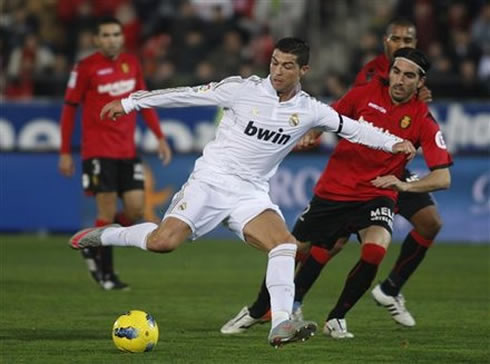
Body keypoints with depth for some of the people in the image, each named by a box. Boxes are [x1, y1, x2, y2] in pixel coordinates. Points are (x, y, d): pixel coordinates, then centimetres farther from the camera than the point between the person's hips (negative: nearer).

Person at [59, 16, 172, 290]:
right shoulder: (86, 68, -7)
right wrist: (65, 153, -3)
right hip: (99, 151, -5)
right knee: (108, 212, -7)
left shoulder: (132, 63, 7)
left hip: (127, 151, 5)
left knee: (136, 209, -3)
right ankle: (106, 274, 8)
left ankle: (95, 246, 21)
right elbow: (69, 109, -1)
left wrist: (160, 137, 8)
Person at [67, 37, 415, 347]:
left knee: (286, 244, -22)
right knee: (163, 242, -20)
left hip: (251, 193, 3)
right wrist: (130, 102, 2)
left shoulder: (309, 110, 1)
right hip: (210, 180, -3)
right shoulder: (243, 89, -7)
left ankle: (280, 325, -25)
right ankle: (104, 235, 7)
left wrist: (393, 143, -2)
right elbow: (188, 94, -2)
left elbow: (353, 128, 11)